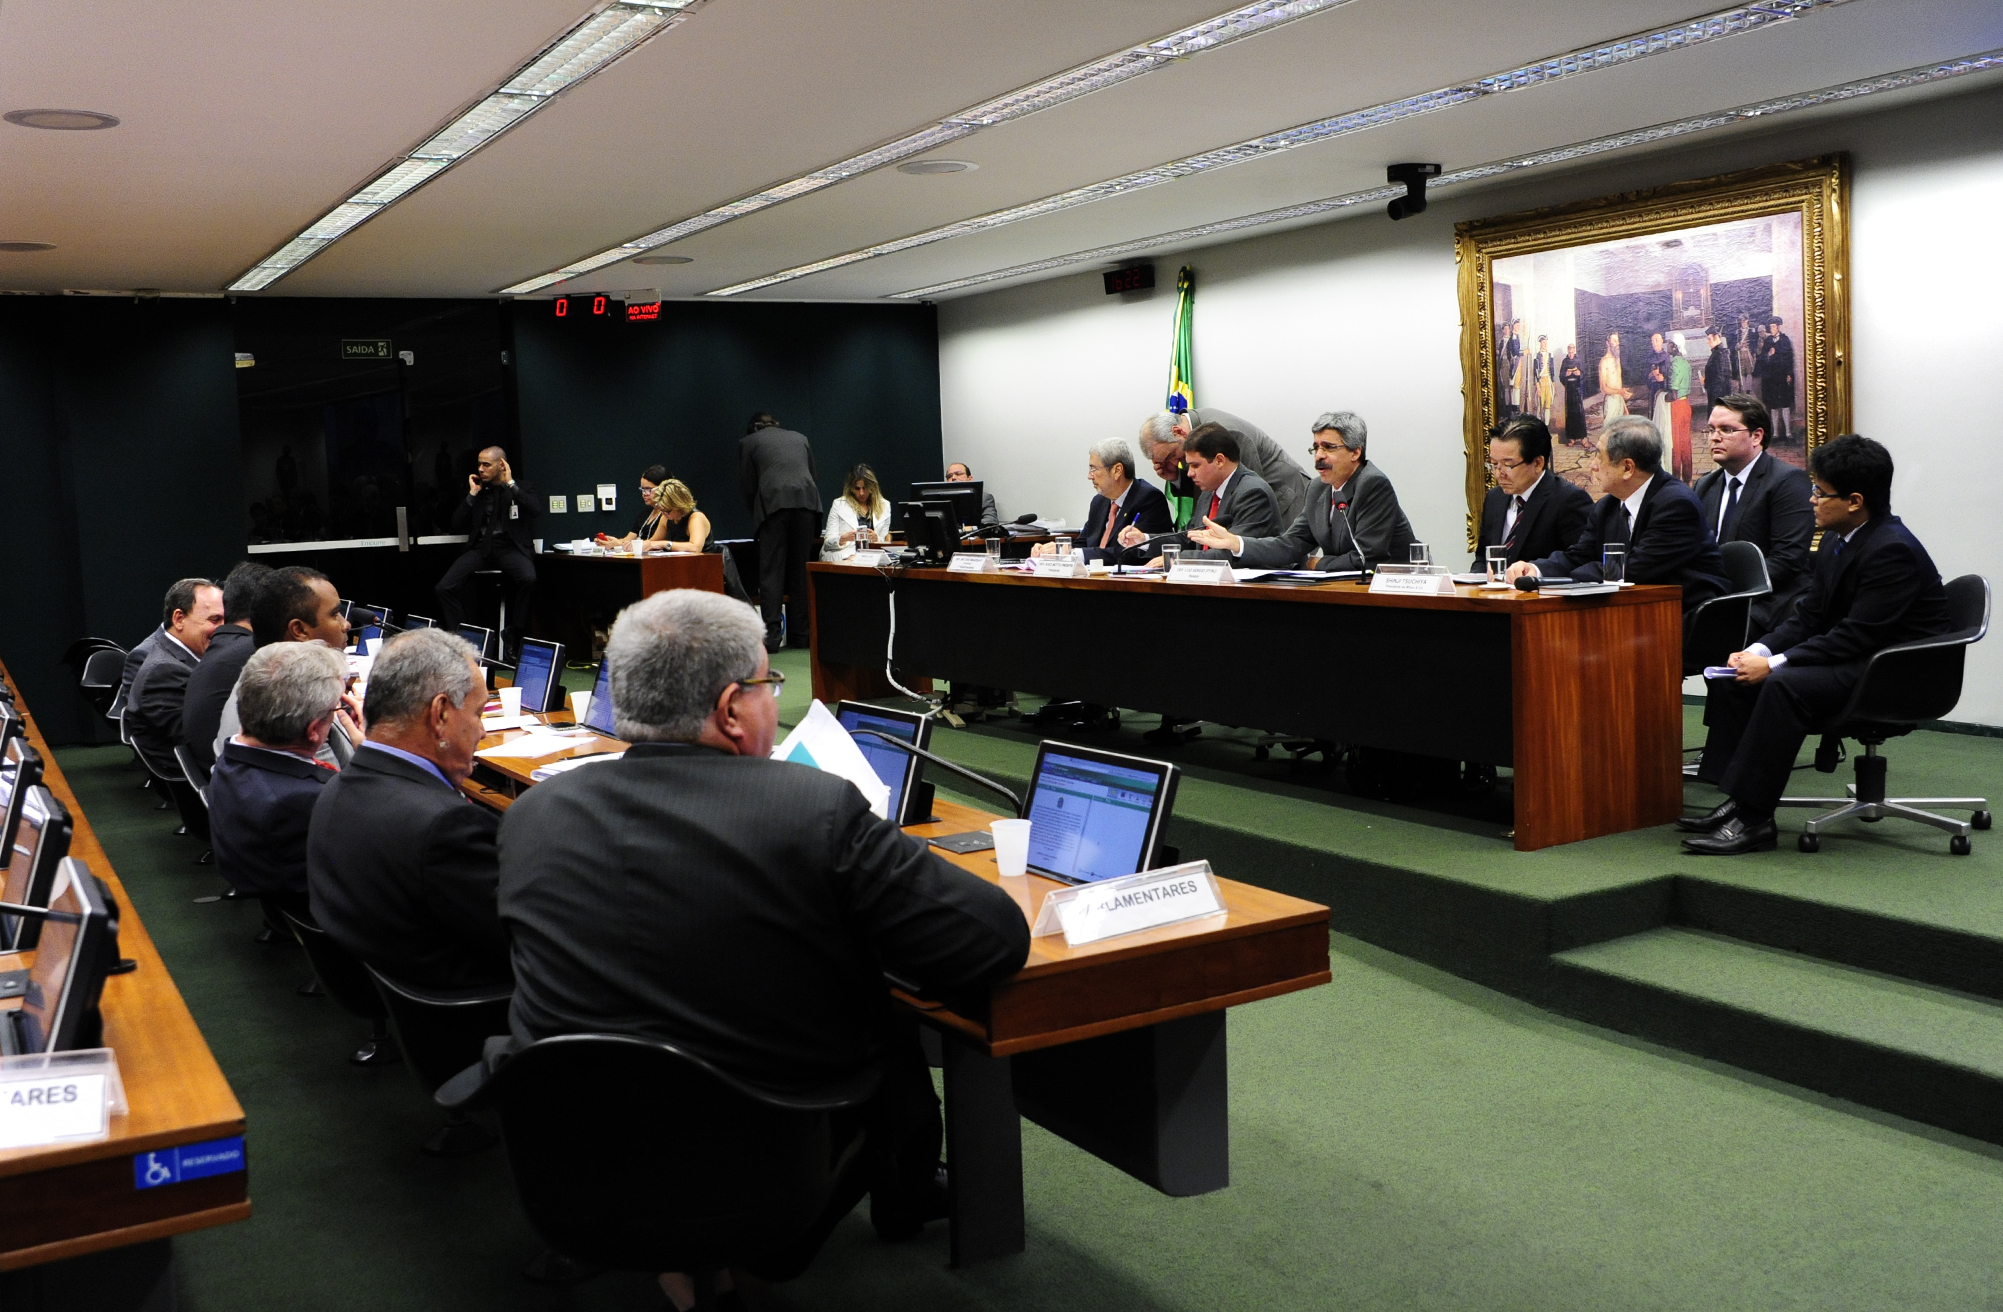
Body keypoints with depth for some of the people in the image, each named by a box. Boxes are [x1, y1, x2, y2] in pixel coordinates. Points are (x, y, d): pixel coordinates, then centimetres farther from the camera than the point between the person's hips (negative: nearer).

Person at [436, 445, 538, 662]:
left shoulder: (519, 488, 11)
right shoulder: (477, 491, 18)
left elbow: (533, 508, -12)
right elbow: (457, 526, 10)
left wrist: (510, 483, -5)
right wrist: (472, 495, 4)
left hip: (510, 546, -3)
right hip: (481, 546, 3)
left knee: (527, 578, -37)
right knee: (444, 587, -20)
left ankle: (511, 640, -24)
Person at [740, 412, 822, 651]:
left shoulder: (748, 442, 16)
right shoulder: (800, 438, 26)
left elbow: (749, 487, 13)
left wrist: (757, 516, 24)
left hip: (773, 503, -3)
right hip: (806, 501, 3)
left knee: (771, 571, -2)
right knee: (800, 570, 9)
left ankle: (771, 636, -8)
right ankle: (799, 634, 11)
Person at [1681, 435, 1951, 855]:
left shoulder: (1892, 551, -21)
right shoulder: (1835, 541, 8)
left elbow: (1856, 636, -25)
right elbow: (1810, 615, 11)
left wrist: (1774, 664, -24)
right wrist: (1760, 650, -6)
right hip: (1851, 662, 10)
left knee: (1785, 685, -32)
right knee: (1735, 677, 0)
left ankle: (1754, 819, -27)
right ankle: (1737, 800, -4)